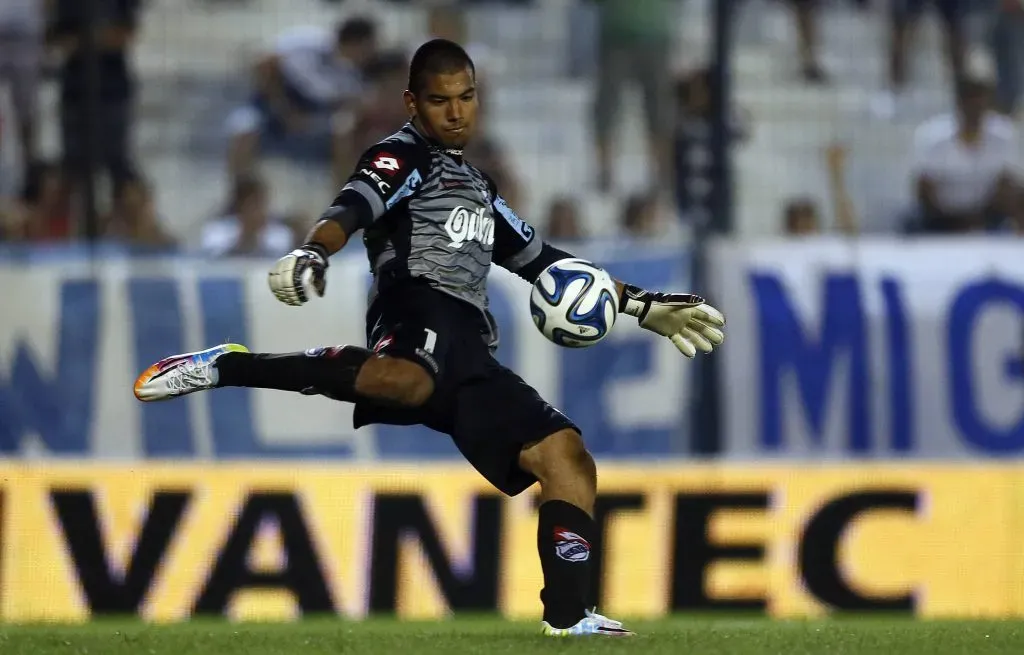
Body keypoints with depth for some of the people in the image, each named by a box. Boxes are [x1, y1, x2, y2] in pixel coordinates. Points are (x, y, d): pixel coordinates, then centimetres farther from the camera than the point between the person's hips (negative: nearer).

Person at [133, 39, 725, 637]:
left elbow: (541, 260, 41)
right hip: (421, 312, -8)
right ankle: (224, 367, -39)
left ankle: (569, 615, -5)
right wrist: (315, 253, -34)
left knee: (566, 456, -2)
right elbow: (352, 210, -11)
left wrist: (643, 305, 39)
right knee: (406, 382, -43)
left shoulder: (478, 187, 34)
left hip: (472, 355, 8)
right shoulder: (402, 158, 10)